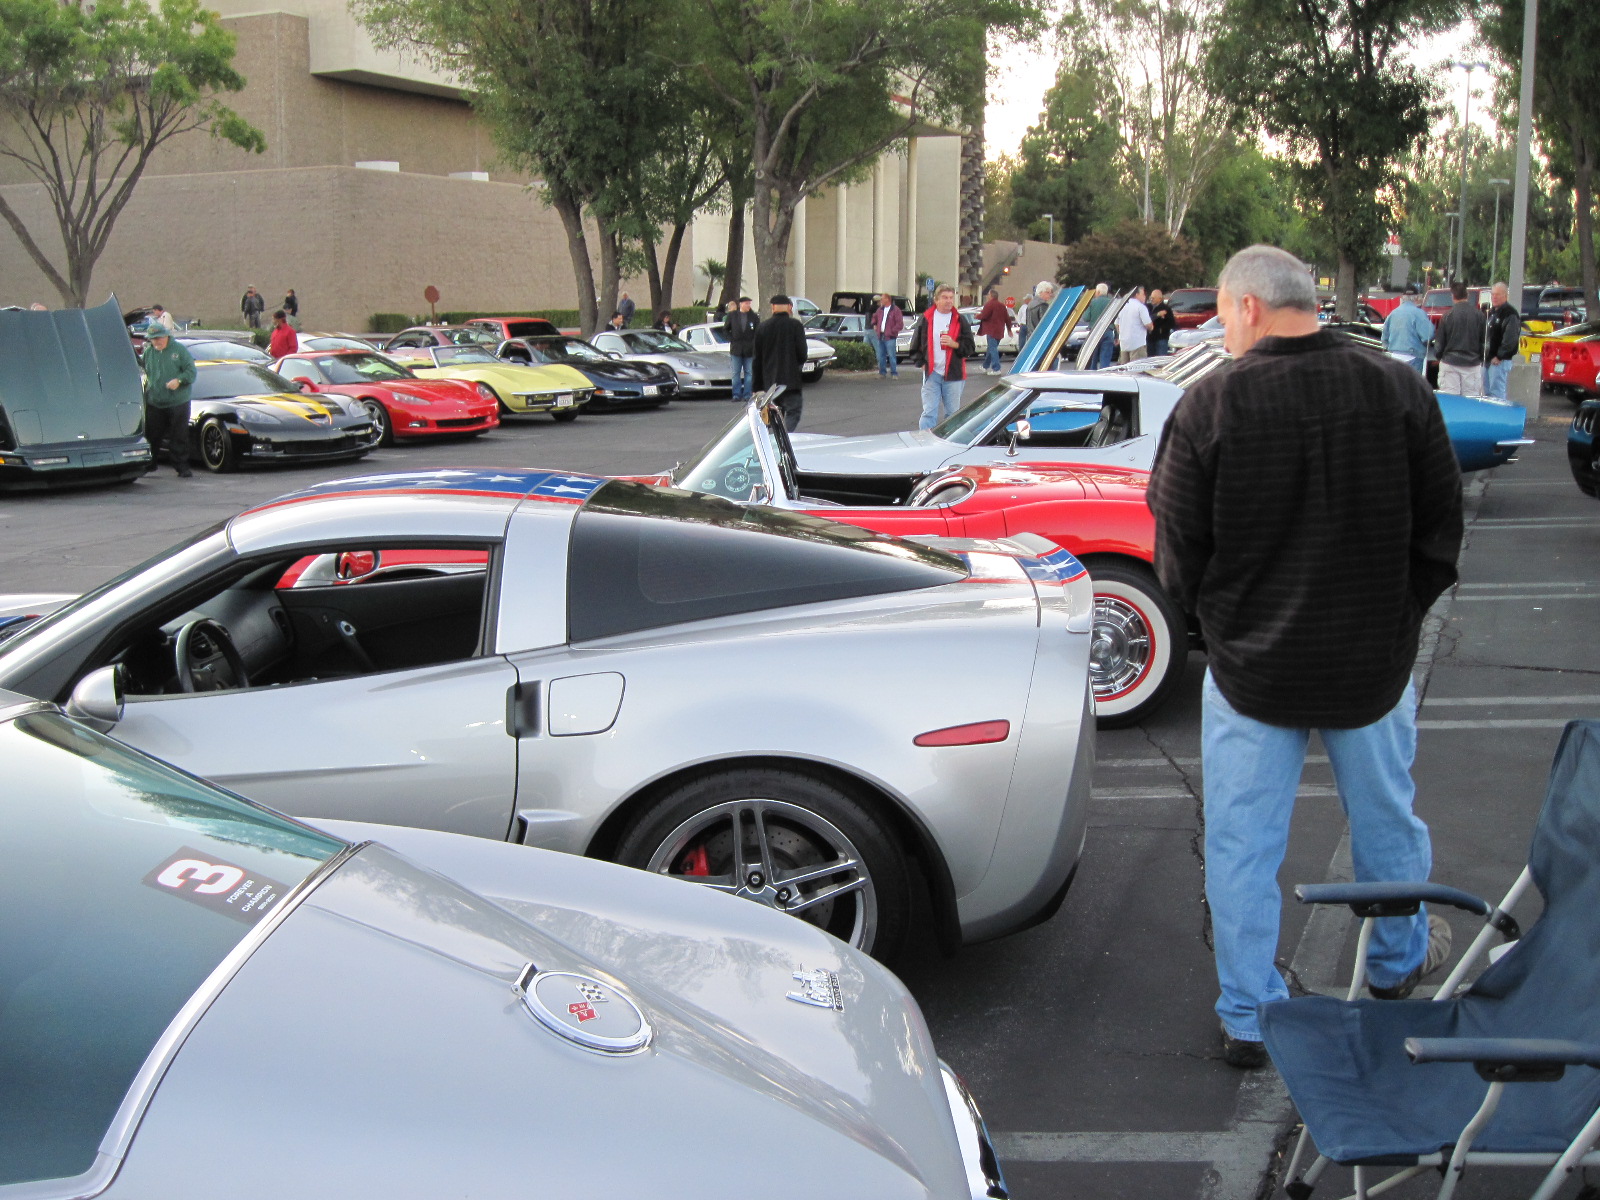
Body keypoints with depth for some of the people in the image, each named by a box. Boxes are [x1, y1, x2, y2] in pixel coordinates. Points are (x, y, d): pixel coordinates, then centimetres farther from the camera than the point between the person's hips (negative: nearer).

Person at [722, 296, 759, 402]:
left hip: (749, 350, 0)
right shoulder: (732, 315, 4)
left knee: (749, 373, 3)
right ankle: (737, 395, 5)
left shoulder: (754, 317, 3)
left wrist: (754, 344, -7)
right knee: (736, 373, 2)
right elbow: (725, 330, 10)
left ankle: (747, 395, 7)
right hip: (736, 349, 0)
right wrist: (731, 340, -3)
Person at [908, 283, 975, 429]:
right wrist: (921, 363, -1)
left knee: (952, 414, 8)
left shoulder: (960, 320, 6)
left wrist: (954, 344, -13)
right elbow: (915, 347, 11)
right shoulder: (925, 319, 5)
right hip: (931, 374, -1)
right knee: (929, 413, -6)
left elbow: (969, 347, 5)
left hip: (953, 374, 1)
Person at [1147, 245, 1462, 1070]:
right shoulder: (1400, 393, -7)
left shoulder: (1208, 407, -15)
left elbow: (1178, 555, -8)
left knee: (1241, 845, 10)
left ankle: (1249, 1020, 18)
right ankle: (1398, 964, 45)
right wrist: (1395, 622, 15)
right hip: (1374, 662, 3)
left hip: (1251, 667, -2)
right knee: (1386, 821, 23)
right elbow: (1440, 531, 2)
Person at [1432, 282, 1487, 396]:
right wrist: (1481, 360, 15)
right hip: (1472, 365, 1)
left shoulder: (1447, 315, -7)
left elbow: (1439, 342, -1)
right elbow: (1484, 341, 3)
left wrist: (1439, 357, 16)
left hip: (1450, 362, -1)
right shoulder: (1479, 315, -3)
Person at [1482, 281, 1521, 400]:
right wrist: (1484, 355, 15)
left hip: (1500, 361, -10)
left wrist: (1499, 356, -19)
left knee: (1497, 392, -10)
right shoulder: (1492, 312, 19)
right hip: (1488, 359, 10)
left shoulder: (1510, 313, -11)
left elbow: (1511, 338, -19)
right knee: (1487, 391, 13)